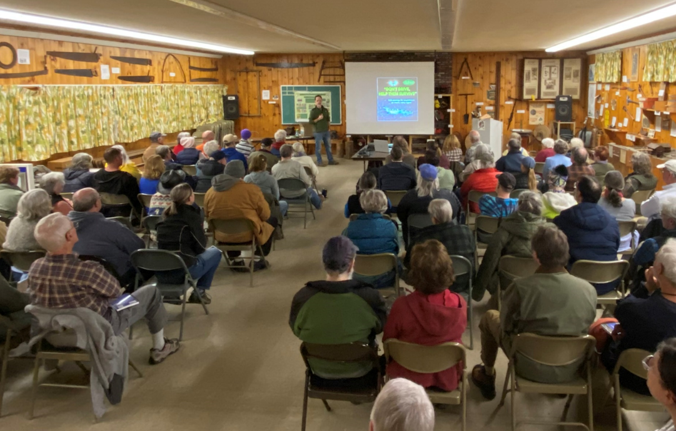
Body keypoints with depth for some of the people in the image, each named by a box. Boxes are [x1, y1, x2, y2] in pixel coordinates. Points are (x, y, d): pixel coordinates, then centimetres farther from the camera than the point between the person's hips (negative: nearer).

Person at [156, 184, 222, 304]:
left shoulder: (166, 215, 14)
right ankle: (199, 291, 15)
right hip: (182, 270, -7)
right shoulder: (192, 215, -3)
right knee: (215, 252, 18)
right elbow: (200, 247, 0)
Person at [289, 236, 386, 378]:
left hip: (319, 369, 1)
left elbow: (296, 331, -6)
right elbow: (380, 328, -9)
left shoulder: (303, 297, -26)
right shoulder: (370, 297, -30)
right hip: (358, 369, -1)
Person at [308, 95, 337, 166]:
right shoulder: (313, 111, -6)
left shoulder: (325, 110, 9)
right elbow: (310, 121, -10)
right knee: (318, 147, 0)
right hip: (318, 132, -5)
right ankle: (319, 162, 9)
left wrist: (328, 127, 11)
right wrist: (318, 119, -21)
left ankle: (331, 160, 18)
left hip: (326, 131, 5)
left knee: (328, 146, 10)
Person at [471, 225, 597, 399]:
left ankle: (488, 376, 39)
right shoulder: (589, 290, -15)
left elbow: (506, 326, -8)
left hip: (529, 368, -3)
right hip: (570, 371, 3)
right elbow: (586, 327, 2)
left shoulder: (520, 287, -23)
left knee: (489, 316, 20)